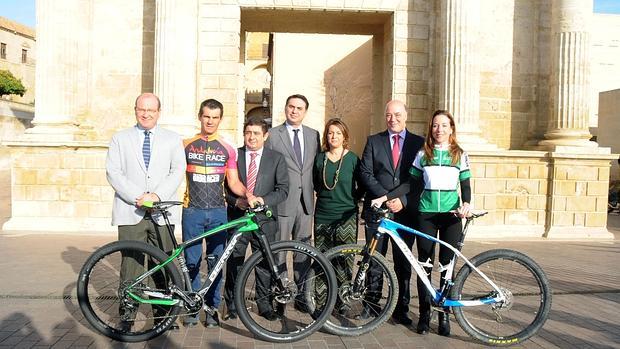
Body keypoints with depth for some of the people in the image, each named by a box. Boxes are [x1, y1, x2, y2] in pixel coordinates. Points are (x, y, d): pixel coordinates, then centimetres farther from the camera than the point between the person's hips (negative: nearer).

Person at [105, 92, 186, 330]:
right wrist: (137, 197, -11)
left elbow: (178, 171, 2)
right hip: (131, 212, 0)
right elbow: (113, 172, 2)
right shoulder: (120, 139, 12)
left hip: (162, 212, 1)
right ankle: (127, 314, 12)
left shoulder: (173, 139, 13)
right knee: (131, 264, 0)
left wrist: (157, 195, -12)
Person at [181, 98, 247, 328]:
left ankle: (212, 307, 17)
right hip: (192, 211, 0)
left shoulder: (227, 150, 8)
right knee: (192, 262, 4)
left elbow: (233, 182, 6)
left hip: (218, 212, 1)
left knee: (216, 262, 5)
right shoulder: (186, 145, 6)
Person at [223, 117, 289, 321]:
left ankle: (264, 305, 25)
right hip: (237, 218, 0)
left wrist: (264, 200, -15)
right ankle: (232, 305, 24)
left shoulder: (276, 159, 5)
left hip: (264, 219, 0)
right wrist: (235, 201, -12)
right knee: (234, 263, 7)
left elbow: (282, 189, 0)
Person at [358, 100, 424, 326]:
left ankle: (401, 309, 17)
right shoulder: (373, 141, 8)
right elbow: (365, 173, -1)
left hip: (405, 211, 0)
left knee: (403, 263, 7)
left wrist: (402, 200, -11)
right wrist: (385, 196, -12)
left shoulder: (418, 143, 6)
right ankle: (371, 304, 19)